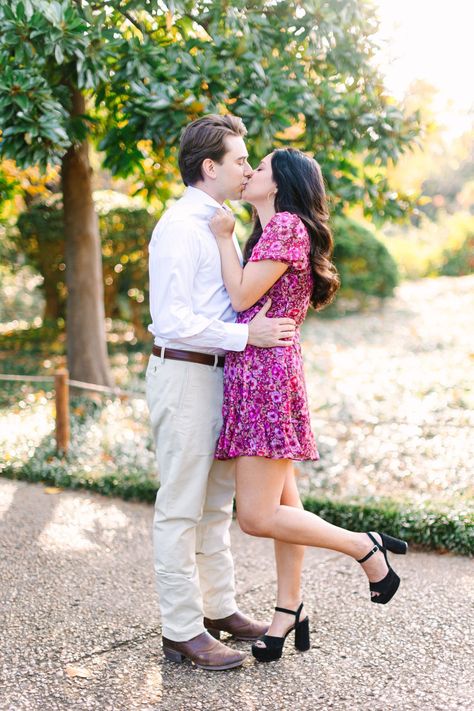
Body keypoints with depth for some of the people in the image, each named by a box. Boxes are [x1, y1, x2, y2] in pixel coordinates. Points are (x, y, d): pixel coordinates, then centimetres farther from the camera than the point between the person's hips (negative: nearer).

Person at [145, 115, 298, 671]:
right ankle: (181, 631, 6)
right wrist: (248, 335, -23)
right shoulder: (179, 228, -15)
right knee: (181, 506, -3)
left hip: (218, 373, 10)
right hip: (184, 374, -10)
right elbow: (173, 321, -22)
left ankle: (218, 608, 29)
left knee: (216, 501, 17)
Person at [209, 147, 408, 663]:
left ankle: (367, 547, 2)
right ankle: (288, 614, 18)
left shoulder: (286, 224, -9)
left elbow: (242, 296, -13)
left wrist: (224, 238, -3)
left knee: (256, 516, -11)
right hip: (256, 373, 10)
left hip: (267, 372, -10)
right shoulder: (272, 230, 21)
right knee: (281, 507, 11)